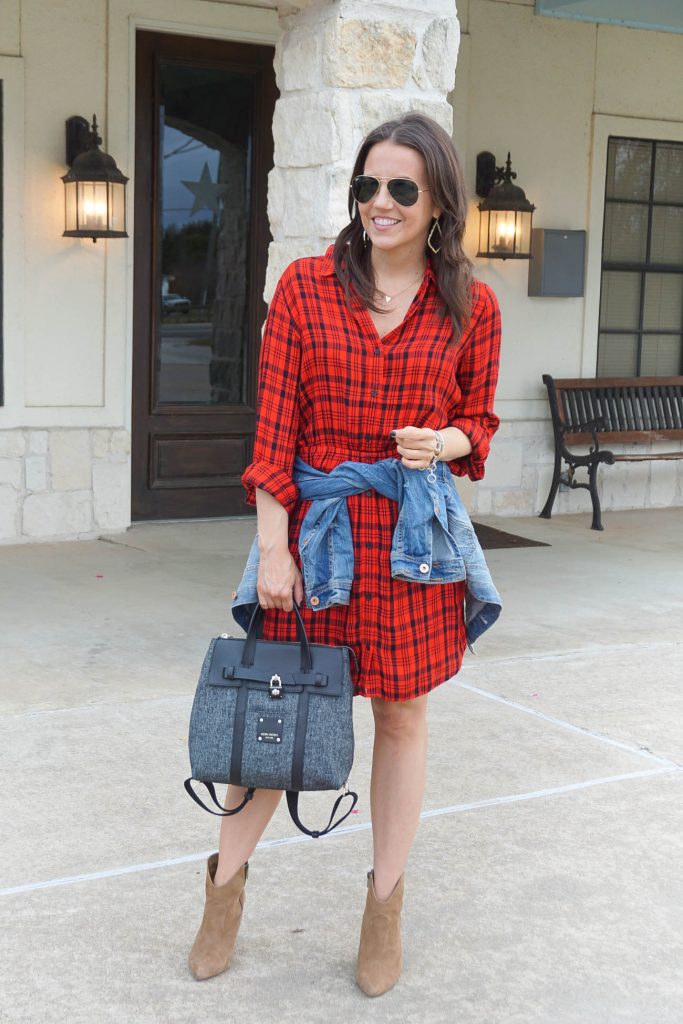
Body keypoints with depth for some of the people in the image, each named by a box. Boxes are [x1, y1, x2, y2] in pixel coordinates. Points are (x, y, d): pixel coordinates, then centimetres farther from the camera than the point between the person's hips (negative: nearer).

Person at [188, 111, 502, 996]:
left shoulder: (471, 307, 2)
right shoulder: (306, 286, -1)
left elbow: (478, 422, 12)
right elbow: (274, 426, -4)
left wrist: (447, 442, -12)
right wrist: (272, 546, -9)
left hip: (414, 533, 1)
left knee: (402, 716, 10)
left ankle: (385, 905, 28)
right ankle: (226, 885, 29)